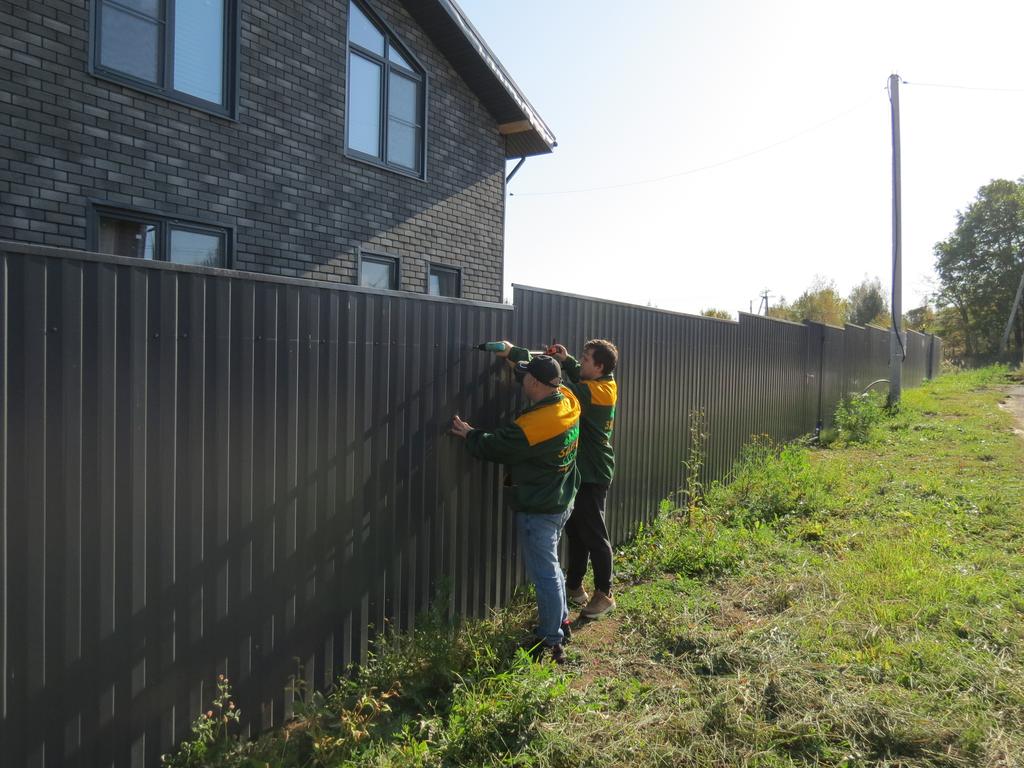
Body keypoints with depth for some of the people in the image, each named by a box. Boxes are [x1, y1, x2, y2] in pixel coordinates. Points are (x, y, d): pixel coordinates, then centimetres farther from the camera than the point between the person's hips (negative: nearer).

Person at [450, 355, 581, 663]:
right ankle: (560, 622, 40)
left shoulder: (531, 427, -30)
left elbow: (493, 447, -13)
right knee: (550, 567, 25)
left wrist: (469, 434, 6)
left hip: (537, 510, -9)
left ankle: (551, 643, 13)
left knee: (544, 574, 2)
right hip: (562, 501, 9)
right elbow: (548, 373, 15)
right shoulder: (568, 402, -7)